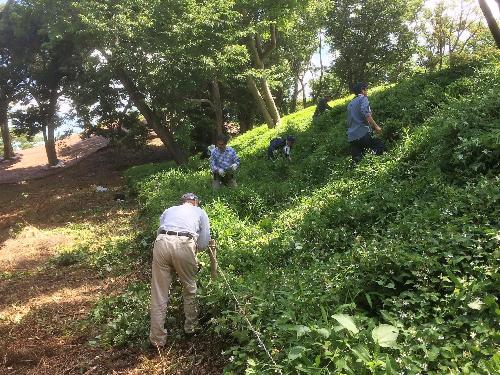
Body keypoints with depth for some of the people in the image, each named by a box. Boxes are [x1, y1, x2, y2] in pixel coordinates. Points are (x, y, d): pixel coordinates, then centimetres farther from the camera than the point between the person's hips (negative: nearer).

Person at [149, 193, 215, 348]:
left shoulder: (168, 211, 33)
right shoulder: (201, 212, 26)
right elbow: (203, 244, 18)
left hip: (161, 243, 2)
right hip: (184, 245, -2)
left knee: (159, 294, 11)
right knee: (189, 288, 21)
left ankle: (158, 338, 17)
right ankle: (190, 326, 36)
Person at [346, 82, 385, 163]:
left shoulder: (350, 104, 26)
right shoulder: (363, 98, 4)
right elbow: (365, 113, -15)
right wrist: (376, 126, -13)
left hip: (351, 137, 7)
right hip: (363, 133, -7)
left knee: (356, 162, 6)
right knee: (381, 148, -4)